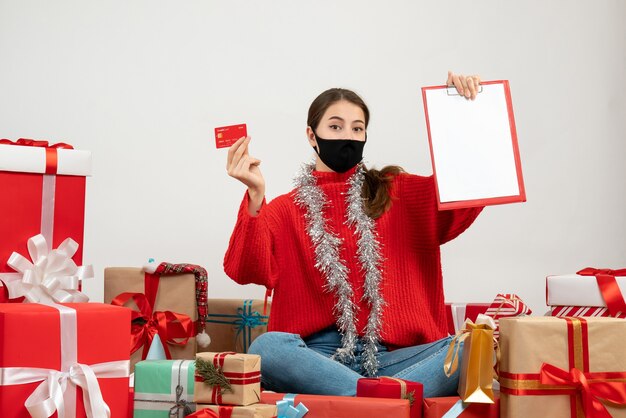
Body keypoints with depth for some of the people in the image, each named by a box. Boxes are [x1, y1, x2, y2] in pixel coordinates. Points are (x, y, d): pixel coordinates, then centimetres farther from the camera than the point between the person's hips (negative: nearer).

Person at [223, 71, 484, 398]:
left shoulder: (399, 193, 17)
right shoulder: (285, 210, 13)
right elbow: (247, 271, -5)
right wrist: (255, 197, -19)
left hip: (389, 356, 1)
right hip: (318, 357, -1)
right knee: (266, 347, -36)